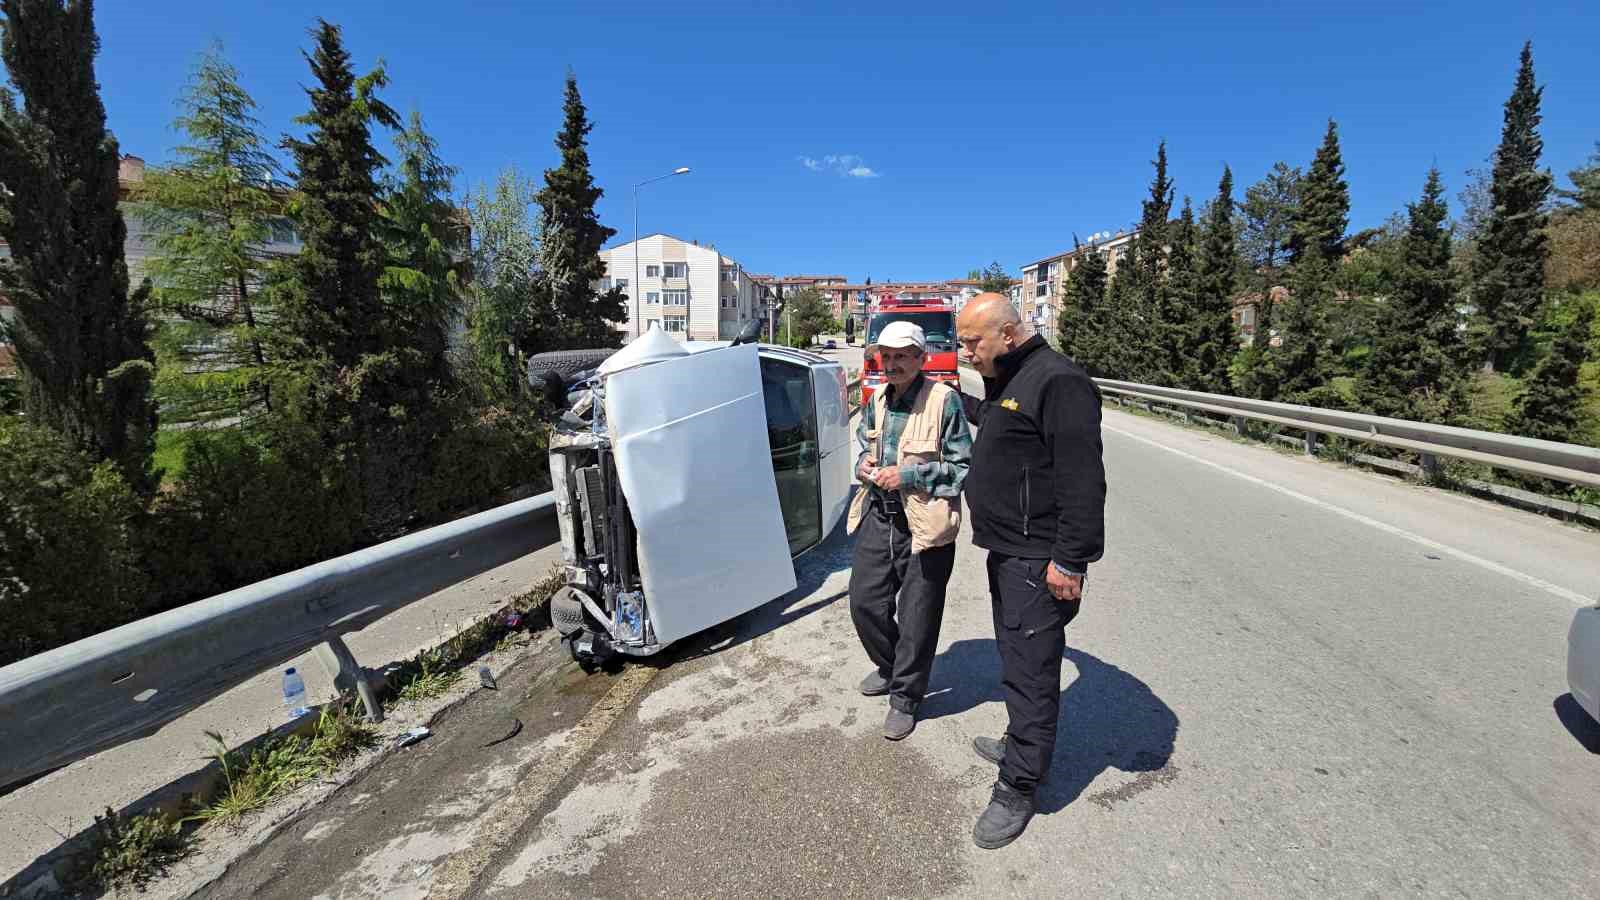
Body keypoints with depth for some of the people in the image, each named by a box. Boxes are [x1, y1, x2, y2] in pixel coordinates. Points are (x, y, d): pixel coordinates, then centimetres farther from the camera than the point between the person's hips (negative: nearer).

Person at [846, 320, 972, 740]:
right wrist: (863, 465, 1)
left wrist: (908, 475, -19)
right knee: (864, 602, 14)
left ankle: (905, 698, 25)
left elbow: (962, 465, -11)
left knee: (917, 618, 6)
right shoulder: (876, 401, 9)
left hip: (924, 525, -6)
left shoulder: (944, 400, -11)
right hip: (878, 516, 7)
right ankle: (889, 666, 41)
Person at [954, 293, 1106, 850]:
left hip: (1038, 561, -10)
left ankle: (1018, 789, 13)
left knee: (1029, 671, 0)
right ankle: (1022, 745, 38)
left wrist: (1070, 560, -23)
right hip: (1007, 552, 10)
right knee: (1017, 660, 21)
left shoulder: (1057, 381, -18)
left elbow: (1082, 479, -23)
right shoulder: (1006, 381, 14)